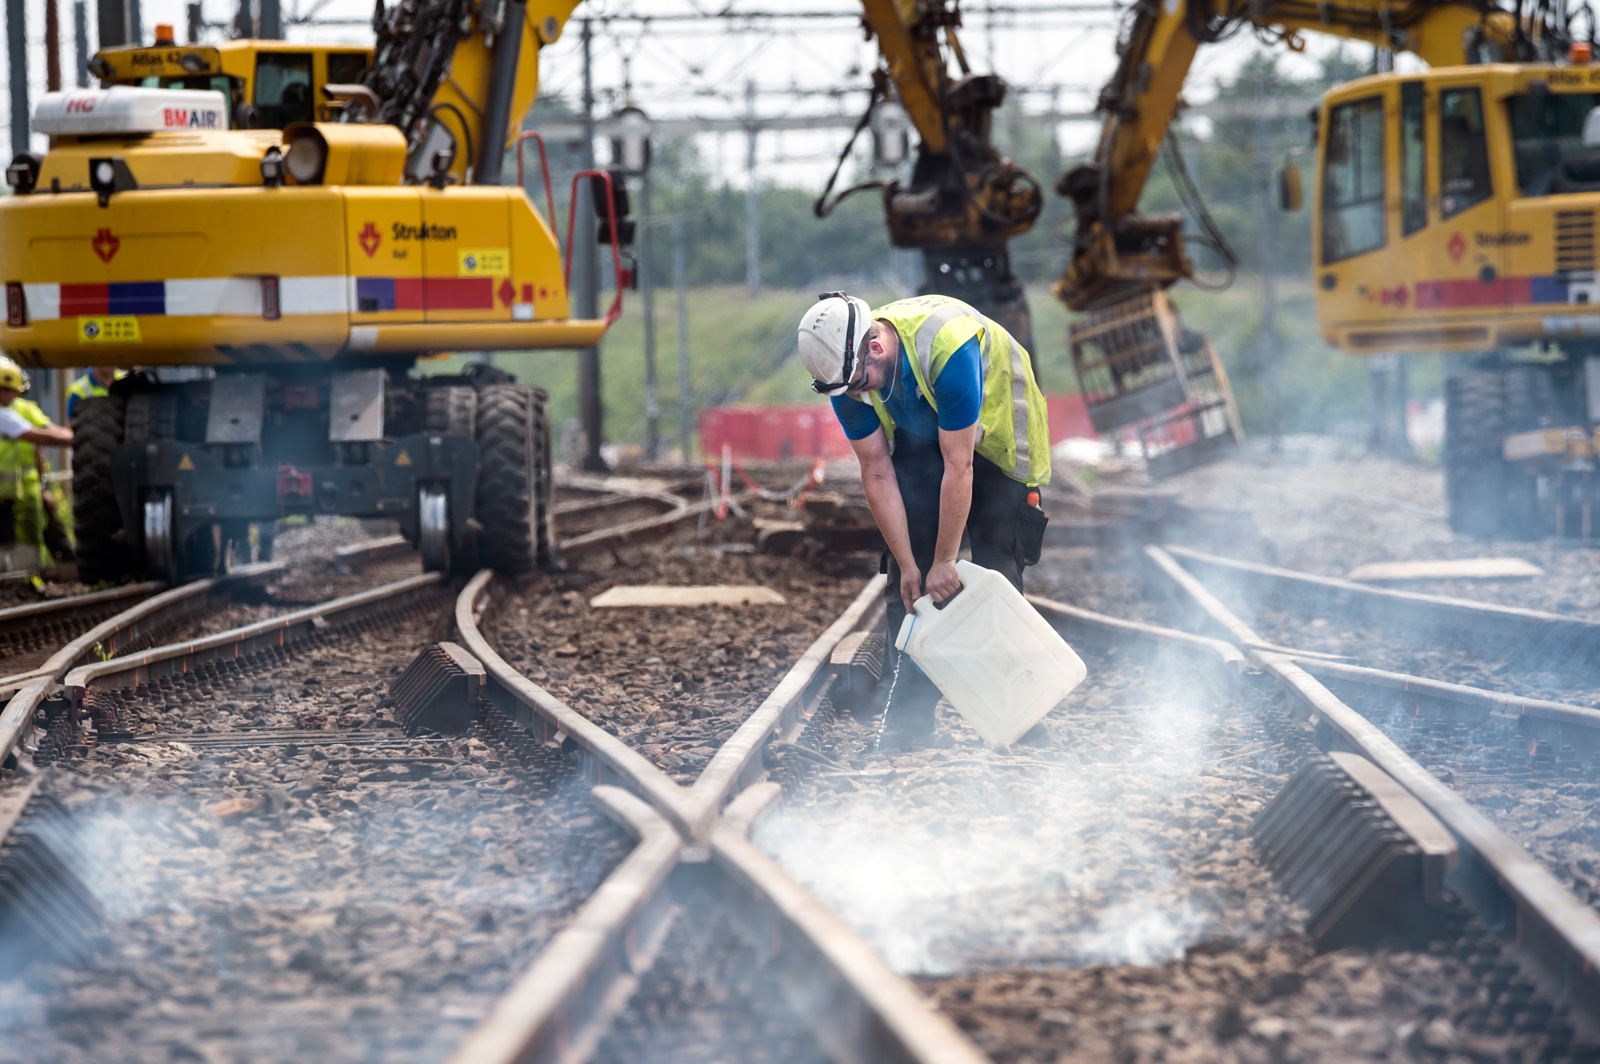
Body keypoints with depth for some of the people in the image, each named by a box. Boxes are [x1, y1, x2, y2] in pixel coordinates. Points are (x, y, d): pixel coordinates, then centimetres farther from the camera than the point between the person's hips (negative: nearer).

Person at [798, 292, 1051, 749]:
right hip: (920, 437, 4)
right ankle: (910, 715, -8)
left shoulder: (948, 348, -40)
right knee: (906, 572, -8)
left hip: (994, 433, -4)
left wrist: (944, 562, -29)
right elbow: (878, 474, -17)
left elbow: (958, 465, -34)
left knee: (996, 565, -12)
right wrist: (909, 565, -19)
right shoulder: (846, 374, -22)